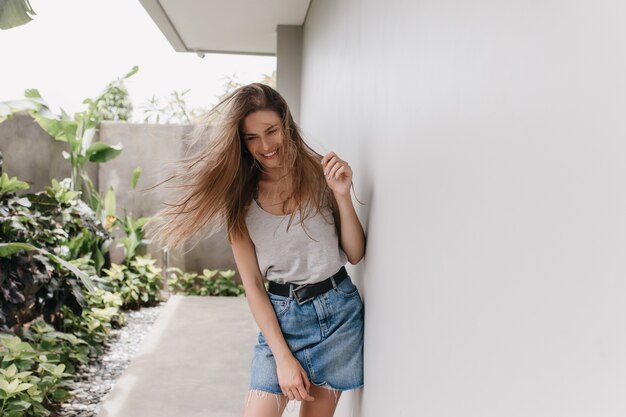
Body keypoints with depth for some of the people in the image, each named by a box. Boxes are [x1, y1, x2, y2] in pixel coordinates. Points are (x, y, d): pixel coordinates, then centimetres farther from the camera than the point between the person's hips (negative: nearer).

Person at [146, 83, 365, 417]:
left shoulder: (320, 172, -4)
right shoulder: (240, 199, -2)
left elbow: (356, 254, -3)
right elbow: (253, 285, -3)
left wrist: (342, 195, -17)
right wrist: (283, 357, -8)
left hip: (338, 311, 0)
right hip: (280, 316, 0)